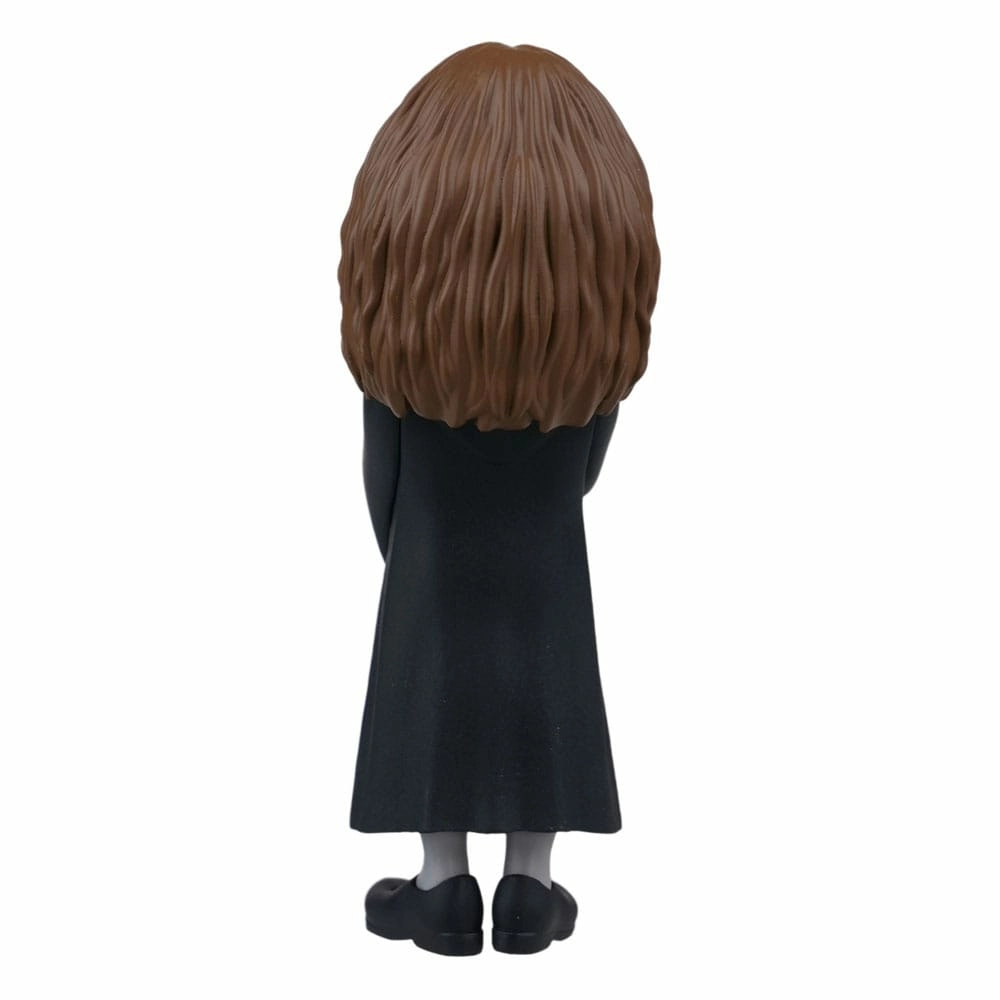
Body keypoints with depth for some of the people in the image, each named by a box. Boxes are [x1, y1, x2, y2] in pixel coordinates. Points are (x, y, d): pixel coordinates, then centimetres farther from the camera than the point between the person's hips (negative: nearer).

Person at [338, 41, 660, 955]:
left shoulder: (400, 282, -12)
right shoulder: (598, 278, -9)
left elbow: (382, 463, -4)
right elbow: (589, 456, 1)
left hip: (434, 557, -1)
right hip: (550, 564, 1)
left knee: (433, 700, 12)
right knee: (542, 705, 13)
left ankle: (446, 892, 21)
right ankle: (528, 894, 22)